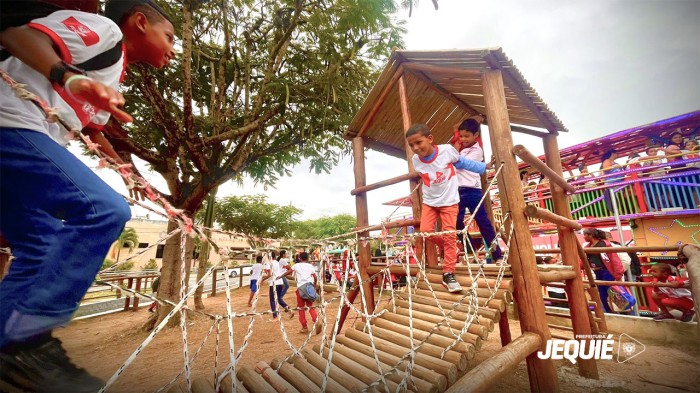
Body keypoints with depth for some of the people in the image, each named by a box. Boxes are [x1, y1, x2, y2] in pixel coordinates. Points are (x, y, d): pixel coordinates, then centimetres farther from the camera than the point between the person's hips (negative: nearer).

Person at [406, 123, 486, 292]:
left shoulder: (447, 150, -18)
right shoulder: (415, 160, -11)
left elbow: (462, 162, 2)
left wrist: (485, 166, 9)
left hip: (449, 200, -2)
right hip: (429, 201, 3)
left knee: (449, 235, -3)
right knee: (425, 231, -9)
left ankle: (448, 274, 7)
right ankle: (447, 247, 22)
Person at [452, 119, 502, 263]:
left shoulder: (477, 151, -1)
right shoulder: (461, 150, 22)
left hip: (472, 191, -6)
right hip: (458, 191, 6)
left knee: (483, 223, -1)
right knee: (456, 222, -3)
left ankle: (497, 255, 10)